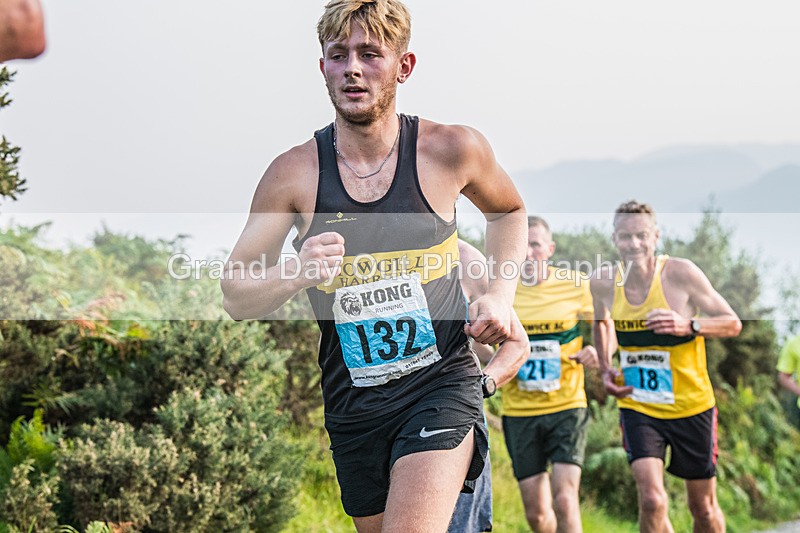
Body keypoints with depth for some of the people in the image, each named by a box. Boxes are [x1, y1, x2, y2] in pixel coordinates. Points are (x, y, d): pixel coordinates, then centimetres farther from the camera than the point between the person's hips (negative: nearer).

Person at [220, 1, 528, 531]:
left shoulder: (452, 150, -6)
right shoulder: (295, 173, -6)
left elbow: (508, 210, 17)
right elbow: (236, 297, -2)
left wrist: (502, 294, 2)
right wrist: (296, 274, -22)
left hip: (442, 384, -2)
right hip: (352, 403, 3)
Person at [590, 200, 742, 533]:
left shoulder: (681, 273, -15)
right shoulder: (603, 284, -5)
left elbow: (732, 324, -9)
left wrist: (688, 326, -26)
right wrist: (605, 370, 5)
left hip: (691, 407, -1)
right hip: (637, 407, 1)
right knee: (651, 499, -17)